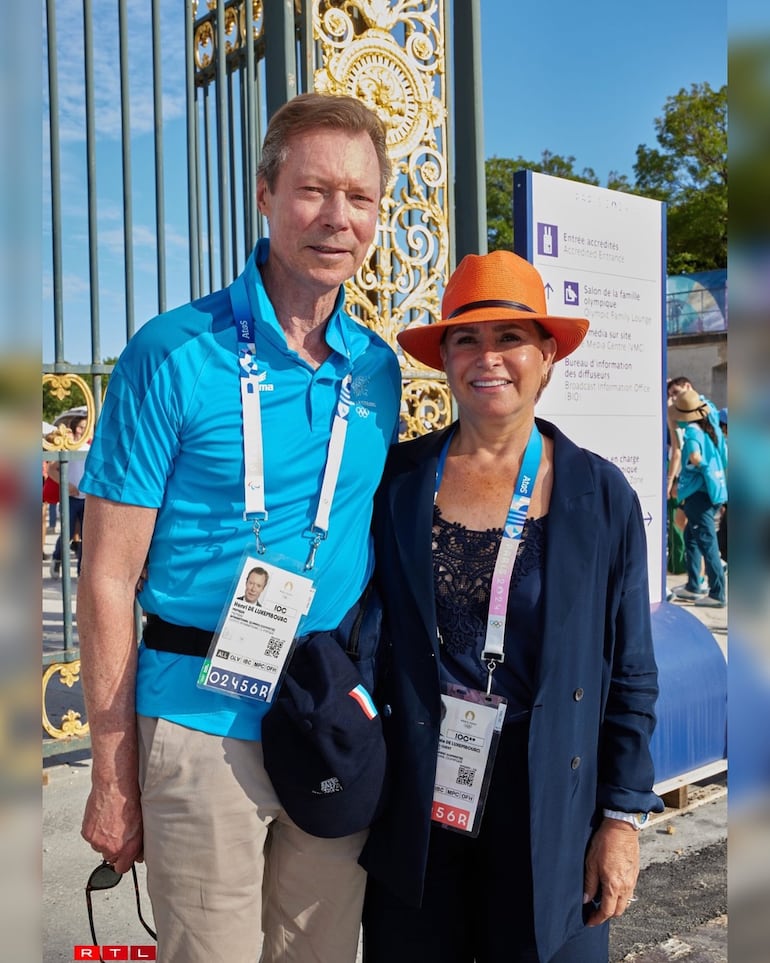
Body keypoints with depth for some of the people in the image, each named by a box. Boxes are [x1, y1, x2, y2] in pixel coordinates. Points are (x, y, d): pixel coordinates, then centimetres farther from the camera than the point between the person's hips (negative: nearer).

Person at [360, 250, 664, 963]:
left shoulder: (602, 495, -4)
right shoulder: (396, 478, -2)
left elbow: (630, 674, 0)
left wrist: (623, 818, -2)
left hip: (549, 809, -1)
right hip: (414, 806, 1)